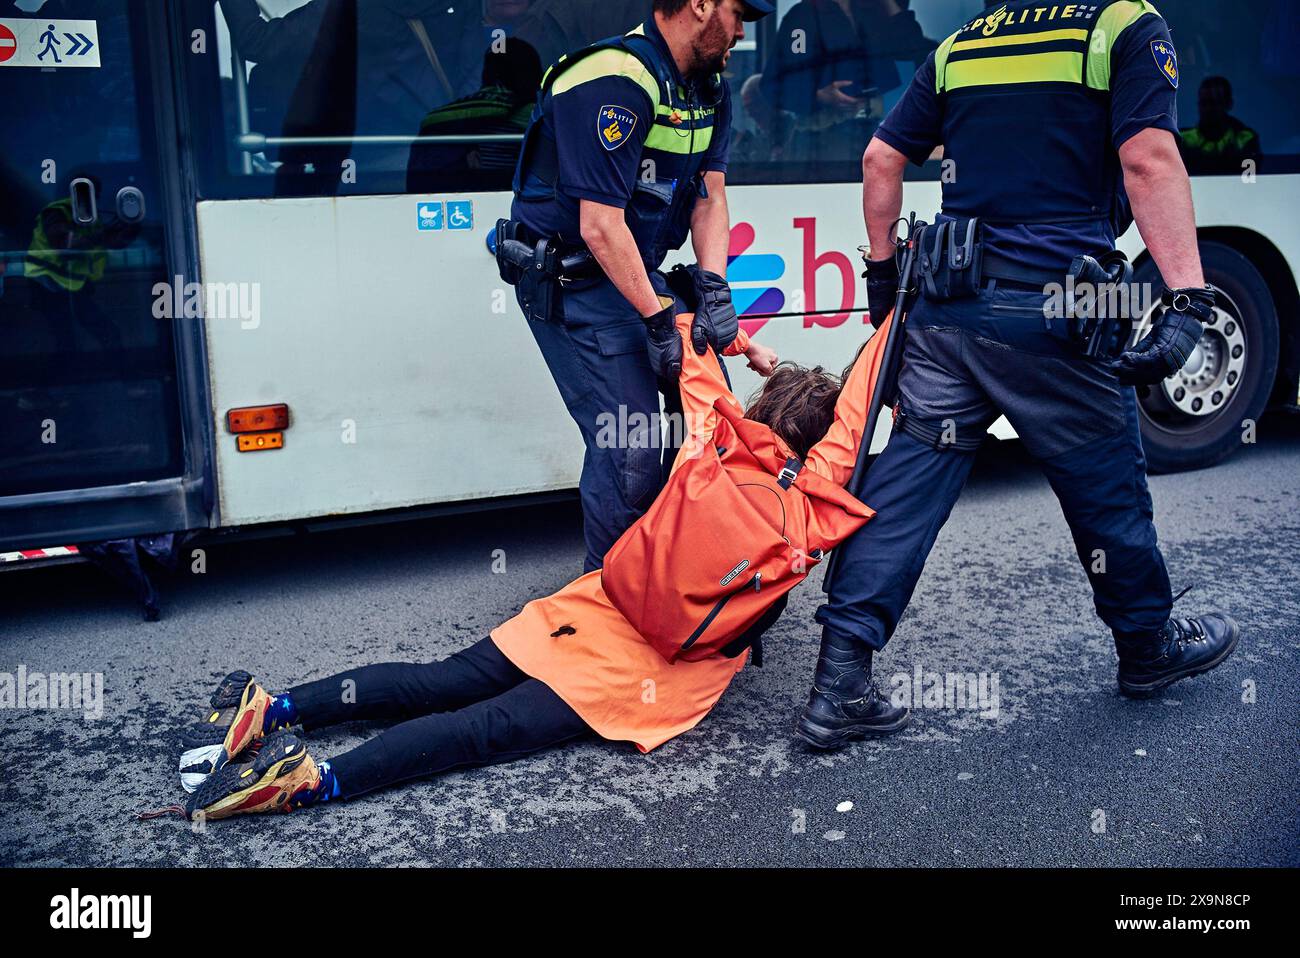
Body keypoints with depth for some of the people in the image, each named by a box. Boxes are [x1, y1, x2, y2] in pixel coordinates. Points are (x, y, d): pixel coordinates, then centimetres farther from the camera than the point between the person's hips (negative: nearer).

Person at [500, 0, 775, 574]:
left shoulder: (709, 88, 6)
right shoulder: (615, 84, -24)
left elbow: (710, 196, 6)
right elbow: (599, 228, -27)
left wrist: (712, 284, -10)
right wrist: (657, 322, -23)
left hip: (636, 270, 9)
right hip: (569, 284, -9)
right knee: (632, 451, -13)